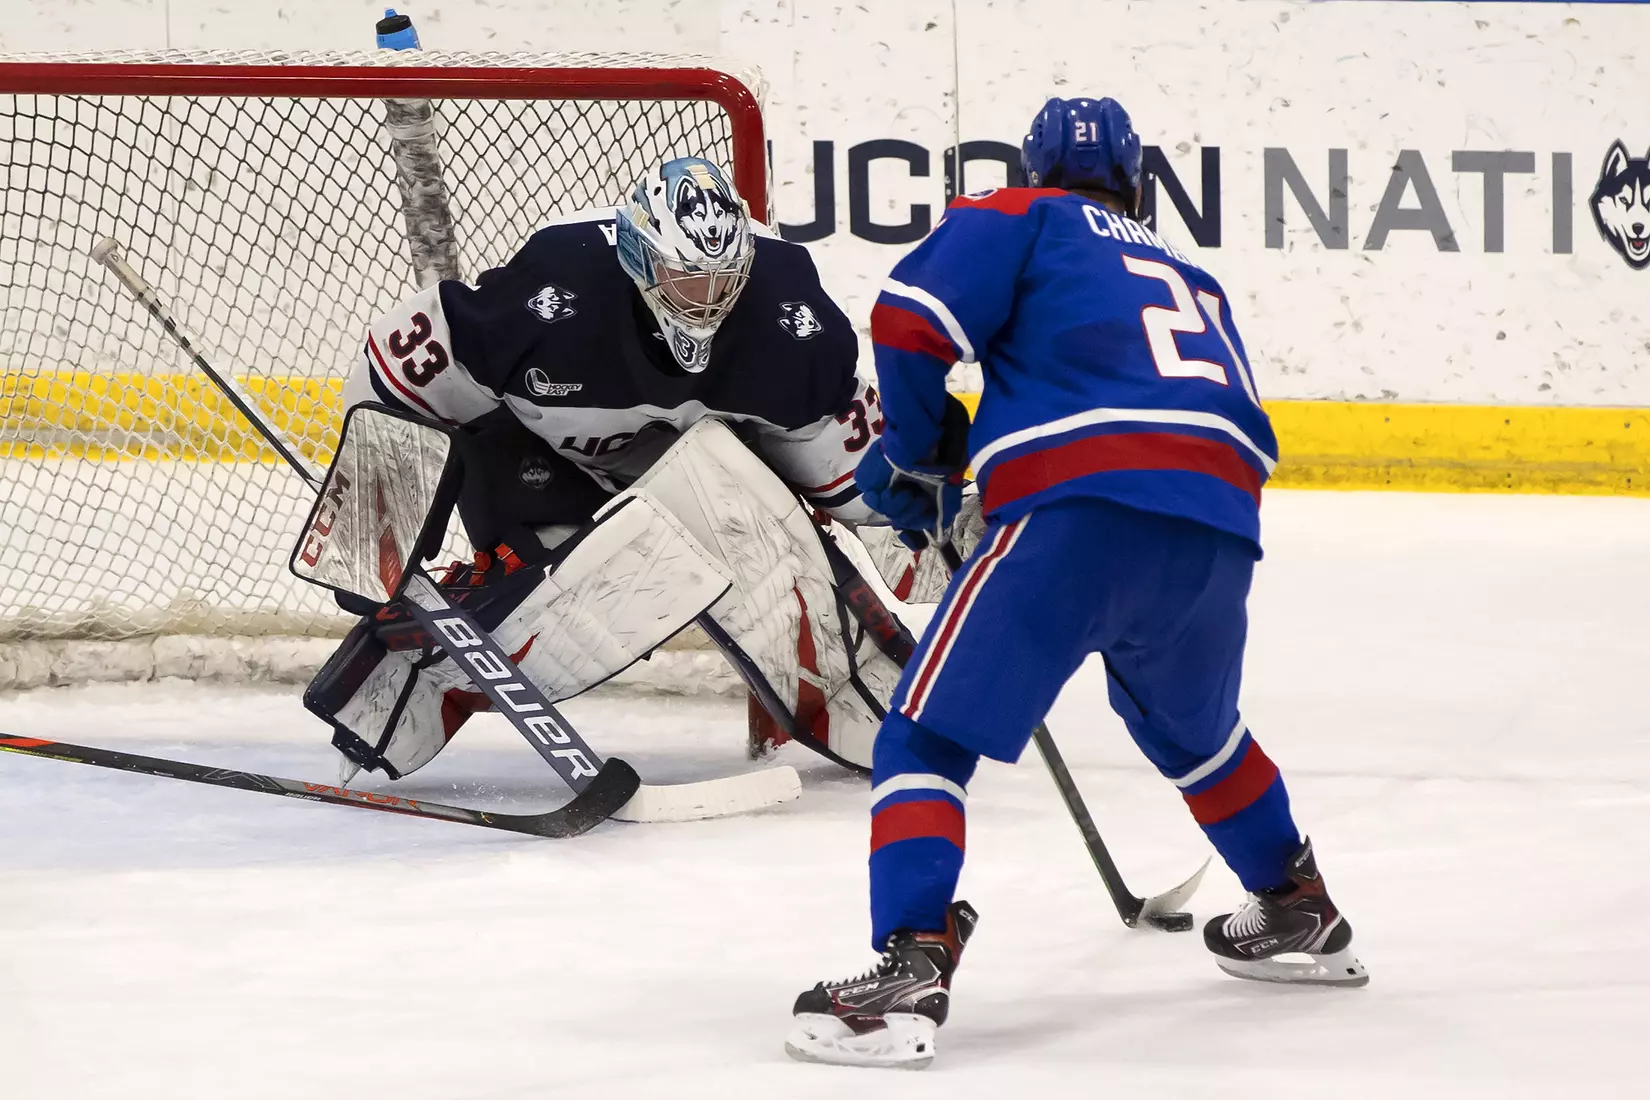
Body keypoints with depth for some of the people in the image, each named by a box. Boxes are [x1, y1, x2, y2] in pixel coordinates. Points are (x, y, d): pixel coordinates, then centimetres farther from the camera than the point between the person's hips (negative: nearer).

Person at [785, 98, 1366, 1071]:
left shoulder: (1021, 219, 17)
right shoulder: (1190, 275, 35)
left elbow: (912, 320, 2)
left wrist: (919, 455, 18)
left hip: (1079, 499, -6)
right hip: (1221, 531, 6)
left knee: (930, 735, -2)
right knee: (1192, 730, 35)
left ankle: (912, 970, -20)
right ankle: (1299, 913, 48)